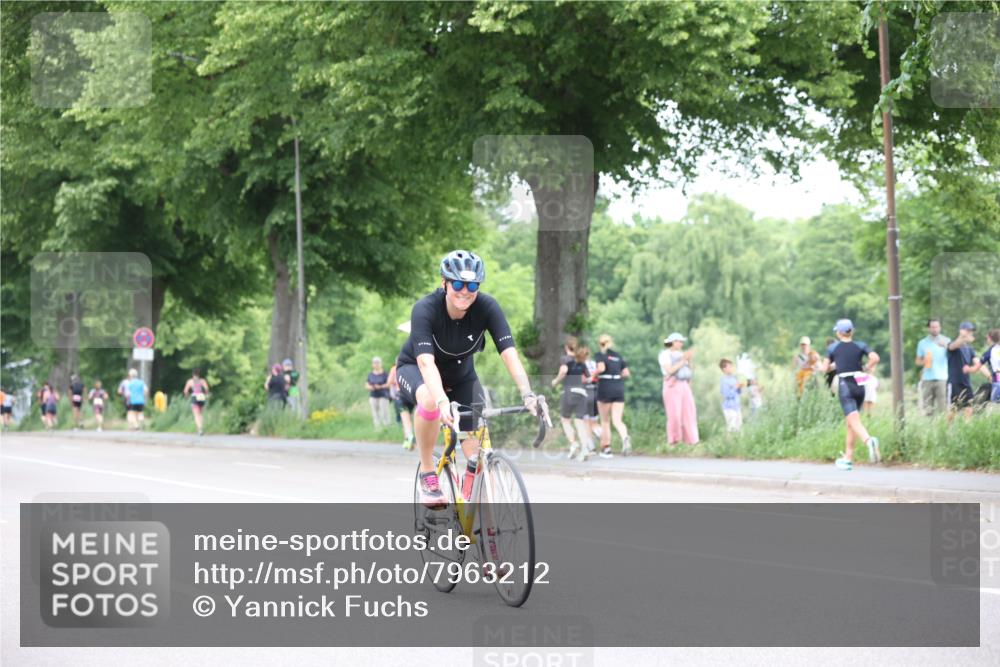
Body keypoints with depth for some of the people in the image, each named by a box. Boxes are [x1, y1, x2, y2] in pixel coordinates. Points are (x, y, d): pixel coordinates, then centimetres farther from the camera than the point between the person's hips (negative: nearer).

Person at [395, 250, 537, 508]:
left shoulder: (487, 307, -25)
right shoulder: (425, 309, -32)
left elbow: (509, 354, -32)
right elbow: (426, 362, -44)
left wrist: (527, 395, -48)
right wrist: (442, 401, -60)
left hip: (460, 374, 3)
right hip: (415, 369, -3)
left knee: (478, 454, -13)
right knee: (429, 401, -39)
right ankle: (427, 475, -20)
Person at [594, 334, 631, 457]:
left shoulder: (600, 355, 0)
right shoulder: (618, 356, 15)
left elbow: (601, 368, -19)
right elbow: (627, 373, 10)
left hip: (605, 388, -3)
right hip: (619, 388, 3)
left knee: (605, 421, 10)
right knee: (617, 420, -3)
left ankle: (606, 448, 14)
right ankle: (625, 438, -32)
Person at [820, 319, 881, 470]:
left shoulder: (833, 347, 2)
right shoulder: (860, 346, 6)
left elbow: (825, 368, 5)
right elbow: (875, 358, -9)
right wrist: (866, 369, 7)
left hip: (845, 385, -4)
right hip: (859, 385, 4)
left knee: (854, 422, -15)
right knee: (849, 423, 17)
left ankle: (869, 440, -45)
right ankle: (847, 458, 21)